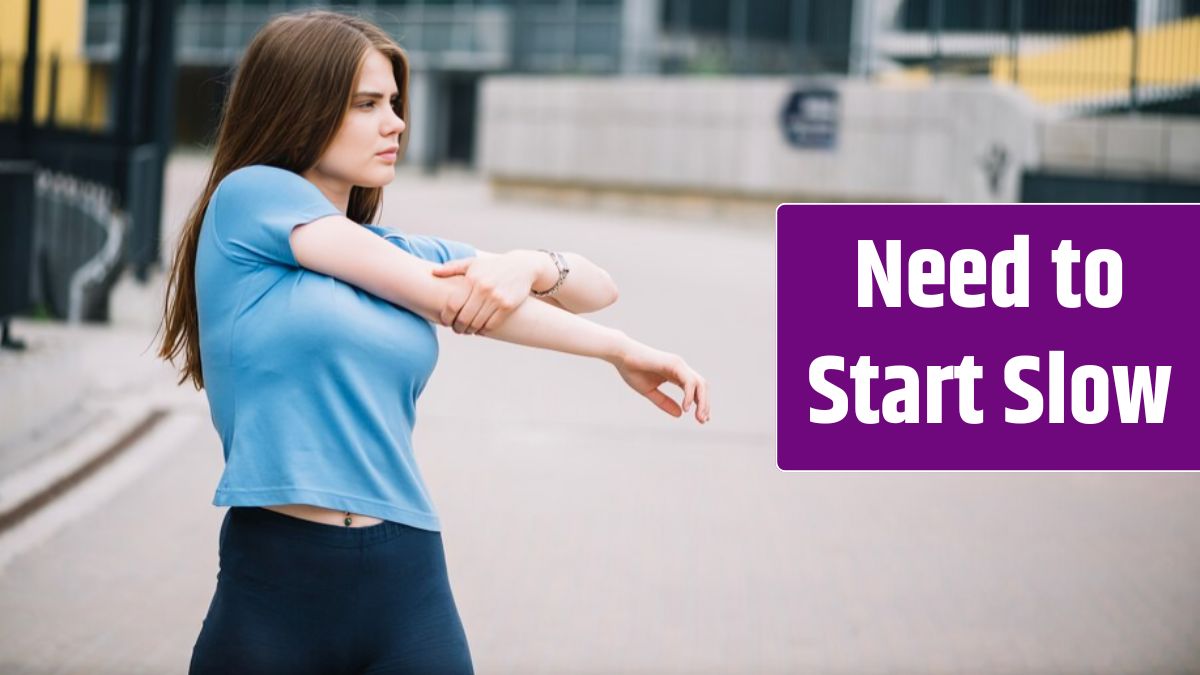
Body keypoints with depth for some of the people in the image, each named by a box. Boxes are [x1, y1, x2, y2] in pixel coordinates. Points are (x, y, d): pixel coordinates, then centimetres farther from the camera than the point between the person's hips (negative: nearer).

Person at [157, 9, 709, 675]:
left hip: (407, 593, 5)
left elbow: (597, 287, 16)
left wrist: (530, 266, -8)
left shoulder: (407, 254, 15)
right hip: (271, 591, -5)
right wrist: (621, 350, 1)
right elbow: (445, 298, -5)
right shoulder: (249, 195, -1)